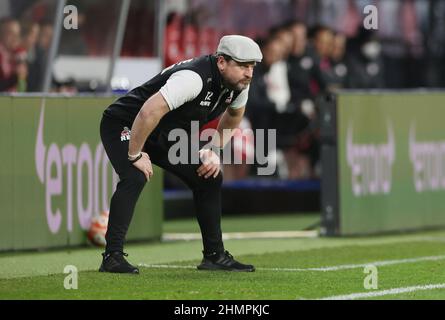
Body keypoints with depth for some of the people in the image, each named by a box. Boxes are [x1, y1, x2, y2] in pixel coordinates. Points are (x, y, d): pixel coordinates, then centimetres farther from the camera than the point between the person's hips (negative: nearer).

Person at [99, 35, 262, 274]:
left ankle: (215, 256, 16)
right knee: (135, 177, -32)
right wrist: (135, 155, -31)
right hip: (124, 126, -9)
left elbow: (232, 118, 15)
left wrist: (214, 151, 3)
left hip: (165, 136, 9)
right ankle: (112, 257, -27)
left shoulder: (239, 84, -8)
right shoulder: (195, 78, -36)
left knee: (210, 178, 5)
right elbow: (148, 113, -41)